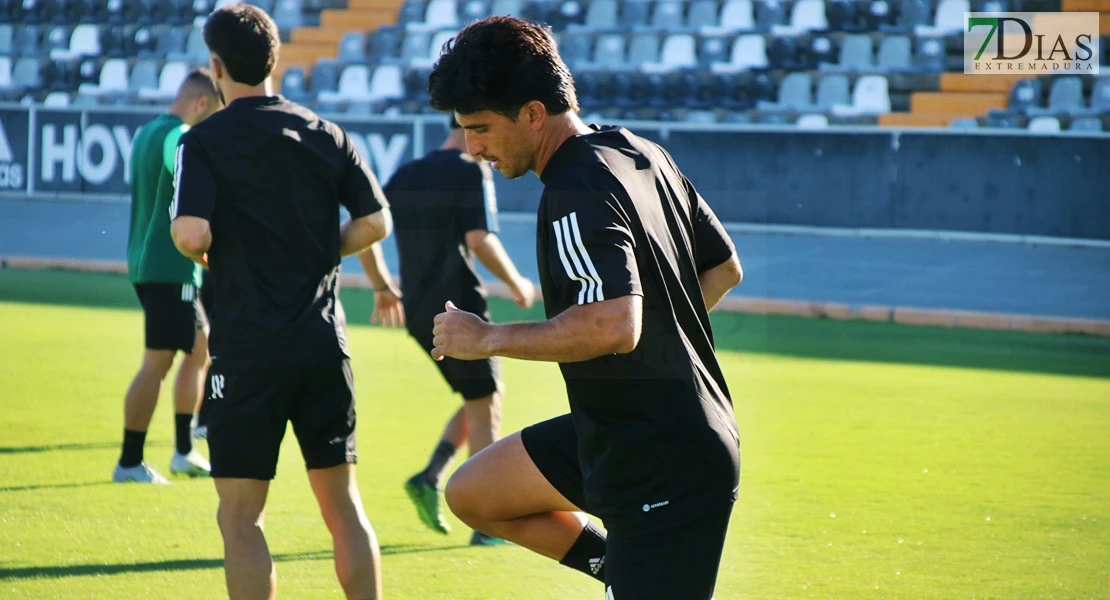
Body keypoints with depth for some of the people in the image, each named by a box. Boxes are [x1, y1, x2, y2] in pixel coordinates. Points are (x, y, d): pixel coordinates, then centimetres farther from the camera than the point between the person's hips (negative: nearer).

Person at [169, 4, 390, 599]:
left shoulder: (203, 142, -6)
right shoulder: (327, 136, 7)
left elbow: (190, 233, -18)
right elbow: (375, 221, 4)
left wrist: (205, 257, 4)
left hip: (248, 351, -4)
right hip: (325, 345, 4)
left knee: (239, 518, 1)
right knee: (343, 505, 10)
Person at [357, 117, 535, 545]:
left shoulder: (406, 175, 13)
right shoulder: (472, 173, -9)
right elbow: (480, 240, -19)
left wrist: (383, 288, 22)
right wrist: (516, 284, -5)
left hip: (417, 312, 7)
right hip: (458, 306, -7)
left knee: (484, 398, 19)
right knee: (484, 405, 2)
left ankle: (430, 478, 4)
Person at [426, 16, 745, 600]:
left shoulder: (577, 196, -22)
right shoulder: (641, 154, 7)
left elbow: (612, 327, -35)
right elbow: (723, 268, 18)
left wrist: (489, 338, -23)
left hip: (664, 476, -10)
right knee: (472, 494, 17)